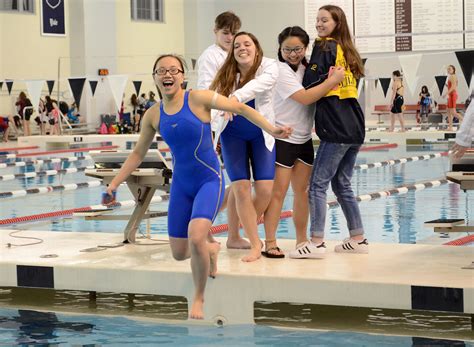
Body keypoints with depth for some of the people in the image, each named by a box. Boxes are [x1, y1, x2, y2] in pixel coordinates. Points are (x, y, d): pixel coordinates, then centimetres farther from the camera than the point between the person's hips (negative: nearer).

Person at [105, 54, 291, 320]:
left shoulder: (198, 99, -11)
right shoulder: (153, 115, 1)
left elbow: (241, 108, -6)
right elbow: (138, 154, 13)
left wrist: (270, 129, -16)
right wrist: (116, 182, 6)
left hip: (209, 180, -5)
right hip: (181, 184, 5)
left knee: (196, 237, -26)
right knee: (179, 253, 8)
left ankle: (199, 299, -3)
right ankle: (211, 248, 44)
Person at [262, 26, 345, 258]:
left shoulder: (306, 69, 10)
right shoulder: (281, 71, -13)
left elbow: (317, 94, 9)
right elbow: (305, 98, -23)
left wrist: (329, 79, -7)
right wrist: (333, 80, -22)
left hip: (304, 139, 7)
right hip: (282, 138, -7)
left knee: (302, 191, 9)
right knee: (278, 192, -8)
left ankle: (301, 240, 17)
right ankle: (270, 243, -6)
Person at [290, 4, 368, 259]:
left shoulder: (325, 47, -4)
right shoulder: (347, 51, 20)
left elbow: (310, 85, -12)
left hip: (336, 129, -9)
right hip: (354, 128, 9)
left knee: (318, 183, -8)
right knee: (342, 184, 15)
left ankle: (316, 242, -12)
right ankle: (358, 239, 17)